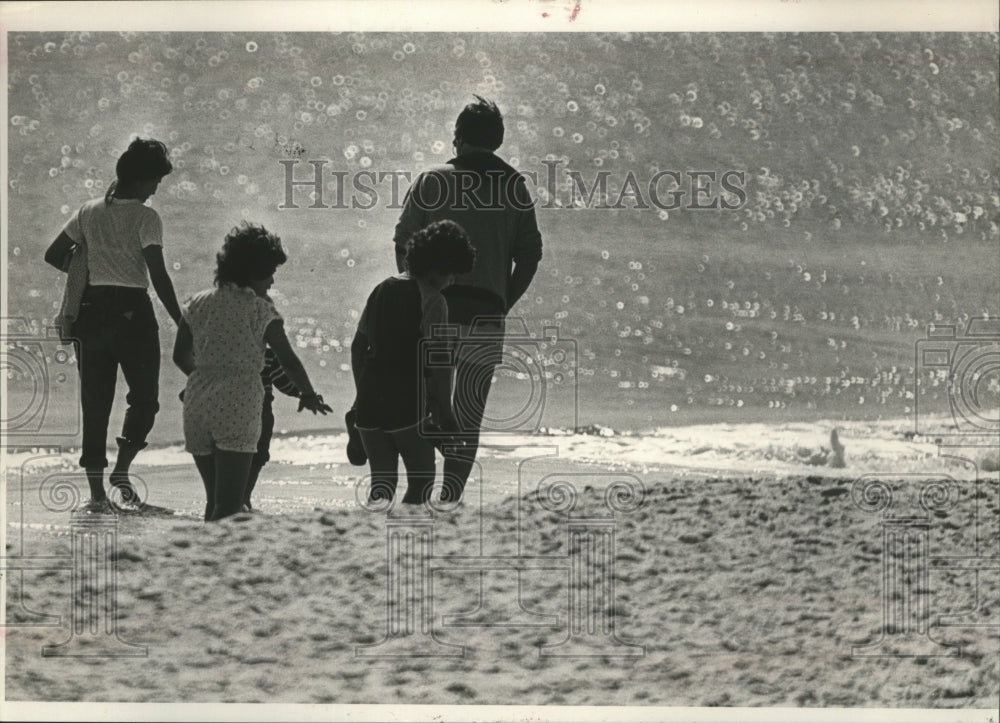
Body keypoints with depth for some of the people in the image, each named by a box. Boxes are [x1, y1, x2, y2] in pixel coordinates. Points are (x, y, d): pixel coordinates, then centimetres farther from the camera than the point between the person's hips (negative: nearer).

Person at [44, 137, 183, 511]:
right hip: (133, 311, -5)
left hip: (92, 310, 5)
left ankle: (97, 490, 6)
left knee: (95, 403, 8)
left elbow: (53, 255, 11)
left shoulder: (89, 212, 8)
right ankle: (121, 469, -12)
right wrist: (181, 323, -11)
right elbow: (159, 276, -14)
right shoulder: (145, 217, -8)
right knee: (144, 398, 7)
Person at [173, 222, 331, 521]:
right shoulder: (259, 309, -5)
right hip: (237, 408, -6)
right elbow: (289, 361, -5)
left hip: (197, 405, 6)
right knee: (229, 504, -8)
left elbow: (181, 356, 18)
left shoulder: (198, 304, 10)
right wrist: (309, 395, 11)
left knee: (215, 499, 16)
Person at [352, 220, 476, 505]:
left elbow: (358, 346, 18)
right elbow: (438, 359, -14)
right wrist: (445, 411, -7)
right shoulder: (431, 300, -8)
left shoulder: (382, 289, 14)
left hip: (369, 401, 6)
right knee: (422, 478, 8)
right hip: (407, 403, -6)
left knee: (383, 481, 11)